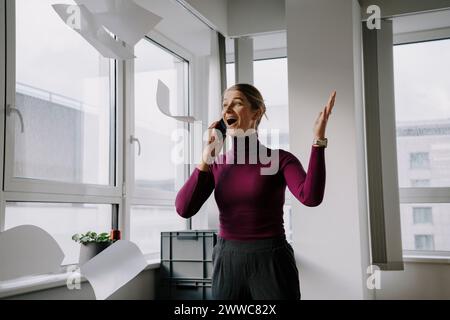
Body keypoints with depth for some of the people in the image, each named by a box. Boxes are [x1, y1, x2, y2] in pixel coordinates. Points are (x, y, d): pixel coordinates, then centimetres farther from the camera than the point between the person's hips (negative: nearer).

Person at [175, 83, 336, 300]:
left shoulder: (280, 159, -5)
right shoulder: (216, 164, 6)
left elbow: (311, 197, -24)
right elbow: (184, 209, -6)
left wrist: (318, 138, -26)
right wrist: (207, 158, -9)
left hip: (271, 264, -3)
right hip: (227, 263, 4)